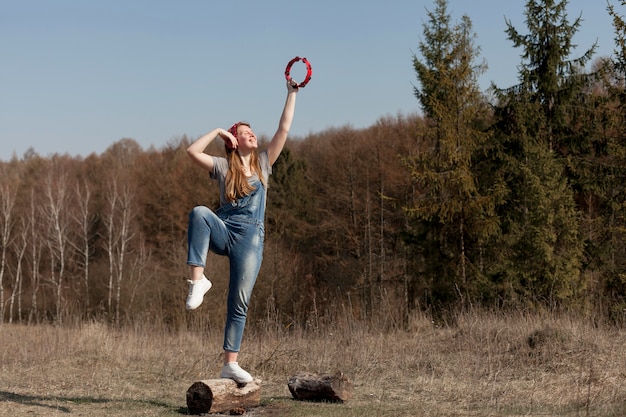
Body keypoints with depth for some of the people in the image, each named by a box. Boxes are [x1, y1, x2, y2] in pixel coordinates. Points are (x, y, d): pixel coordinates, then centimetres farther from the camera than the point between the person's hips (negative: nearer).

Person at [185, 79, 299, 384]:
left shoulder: (263, 163, 14)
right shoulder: (223, 166, 9)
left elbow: (284, 129, 9)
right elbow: (192, 151, -6)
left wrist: (292, 94, 7)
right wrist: (218, 130, 2)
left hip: (250, 237, 1)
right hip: (222, 231, -1)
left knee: (239, 302, -5)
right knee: (199, 213, -35)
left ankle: (230, 364, -2)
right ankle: (198, 280, -37)